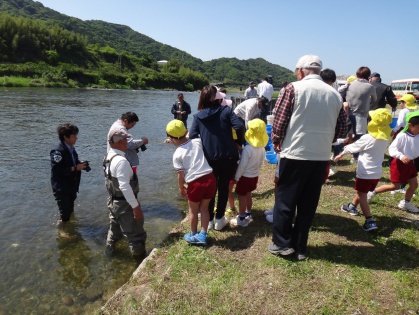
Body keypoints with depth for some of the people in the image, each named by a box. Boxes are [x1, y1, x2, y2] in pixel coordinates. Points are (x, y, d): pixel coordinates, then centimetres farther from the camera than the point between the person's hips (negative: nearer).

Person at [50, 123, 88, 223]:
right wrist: (75, 168, -24)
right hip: (61, 189, -8)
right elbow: (57, 170, -27)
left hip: (71, 187, 8)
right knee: (65, 216, 1)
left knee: (70, 212, 21)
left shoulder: (71, 148, 5)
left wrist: (80, 165, 0)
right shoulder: (58, 151, -21)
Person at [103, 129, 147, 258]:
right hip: (124, 203, -9)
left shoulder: (108, 156, 2)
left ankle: (110, 250, 49)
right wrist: (136, 206, -28)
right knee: (136, 234, 6)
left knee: (115, 228, 30)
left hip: (113, 200, 10)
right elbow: (125, 186, -33)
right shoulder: (121, 161, -28)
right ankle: (140, 258, 20)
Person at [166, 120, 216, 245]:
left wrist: (181, 188, 11)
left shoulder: (177, 154, -5)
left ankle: (193, 235, 37)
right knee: (204, 208, 20)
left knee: (193, 210, 20)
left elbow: (181, 175, -3)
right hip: (210, 178, 4)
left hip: (195, 183, -3)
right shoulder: (198, 142, 2)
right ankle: (202, 235, 27)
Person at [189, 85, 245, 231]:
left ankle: (209, 220, 27)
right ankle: (219, 219, 25)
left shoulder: (198, 116, 1)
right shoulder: (226, 110, -4)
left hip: (209, 159, 1)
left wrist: (202, 151, 10)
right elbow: (239, 127, -16)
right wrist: (239, 143, 0)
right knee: (223, 187, 16)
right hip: (228, 157, -1)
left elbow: (192, 137, -5)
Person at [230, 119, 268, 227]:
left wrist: (236, 177, -9)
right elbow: (261, 163, 7)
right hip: (255, 176, 7)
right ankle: (248, 214, 37)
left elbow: (242, 165, -21)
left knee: (241, 196, 5)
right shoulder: (262, 148, -6)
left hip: (245, 177, -7)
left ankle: (242, 219, 13)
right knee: (248, 194, 23)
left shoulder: (247, 149, -26)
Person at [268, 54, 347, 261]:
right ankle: (300, 247, 23)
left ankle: (281, 243, 18)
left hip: (294, 154, -4)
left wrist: (276, 141, 8)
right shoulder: (334, 94, 7)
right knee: (308, 203, 13)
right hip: (321, 158, 5)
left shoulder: (294, 88, -7)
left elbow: (279, 121, -9)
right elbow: (341, 129, 9)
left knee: (285, 200, 10)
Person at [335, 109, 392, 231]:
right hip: (377, 172, 8)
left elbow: (353, 147, -5)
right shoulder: (385, 139, 4)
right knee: (361, 192, 26)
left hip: (366, 173, -8)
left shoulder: (367, 138, -17)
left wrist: (341, 154, 15)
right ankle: (352, 206, 46)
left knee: (362, 196, -2)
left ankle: (370, 221, -8)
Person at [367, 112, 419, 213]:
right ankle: (373, 192, 15)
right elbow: (392, 149, -21)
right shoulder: (402, 136, -20)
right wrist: (401, 156, -33)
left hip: (410, 163, 7)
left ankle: (406, 203, 32)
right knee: (395, 186, -1)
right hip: (399, 163, -7)